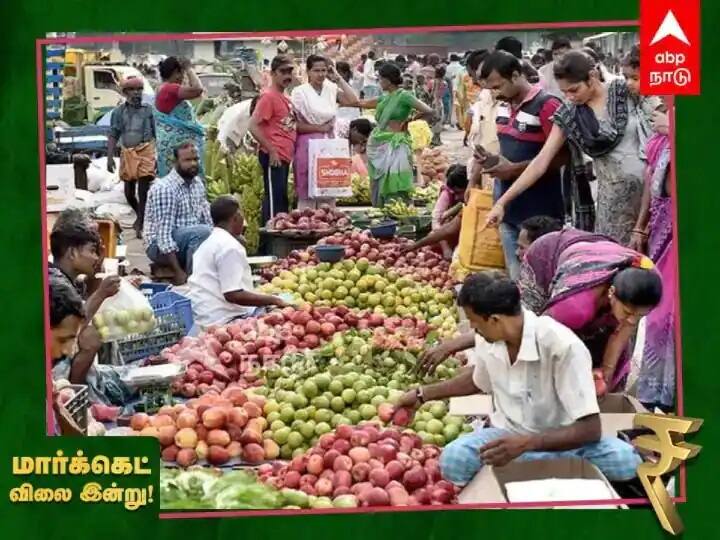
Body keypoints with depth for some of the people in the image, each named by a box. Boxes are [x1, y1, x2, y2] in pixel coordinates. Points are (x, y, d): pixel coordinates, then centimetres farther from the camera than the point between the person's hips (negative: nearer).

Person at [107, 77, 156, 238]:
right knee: (129, 191, 12)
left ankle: (140, 224, -4)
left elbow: (157, 133, 5)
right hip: (127, 152, 3)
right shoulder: (119, 112, 6)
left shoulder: (148, 110, 3)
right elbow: (113, 135, 5)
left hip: (146, 151, -3)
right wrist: (110, 157, -3)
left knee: (143, 190, -9)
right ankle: (139, 215, 37)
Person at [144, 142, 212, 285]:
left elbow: (208, 220, 7)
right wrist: (178, 272, -29)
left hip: (190, 243, 8)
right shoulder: (164, 188, -20)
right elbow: (163, 234, -25)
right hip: (160, 246, -8)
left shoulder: (197, 183, 6)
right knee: (201, 232, -32)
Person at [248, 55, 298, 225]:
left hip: (284, 156, 9)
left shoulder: (285, 98, 16)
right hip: (274, 157, -9)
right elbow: (253, 127, -17)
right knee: (275, 198, -9)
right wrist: (271, 151, -17)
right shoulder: (268, 96, -10)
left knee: (282, 200, 13)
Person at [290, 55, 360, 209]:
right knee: (307, 192, -1)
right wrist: (320, 128, -9)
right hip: (308, 146, -4)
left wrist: (338, 79, -3)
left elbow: (354, 101, -7)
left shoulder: (332, 89, 8)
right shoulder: (300, 92, -3)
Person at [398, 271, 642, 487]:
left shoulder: (563, 346, -25)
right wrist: (422, 394, 21)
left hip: (560, 440, -3)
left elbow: (590, 429, -27)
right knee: (453, 459, -32)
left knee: (625, 461, -35)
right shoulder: (487, 339, -6)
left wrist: (526, 443, -37)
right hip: (506, 435, 3)